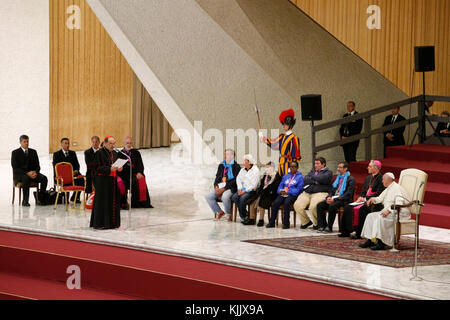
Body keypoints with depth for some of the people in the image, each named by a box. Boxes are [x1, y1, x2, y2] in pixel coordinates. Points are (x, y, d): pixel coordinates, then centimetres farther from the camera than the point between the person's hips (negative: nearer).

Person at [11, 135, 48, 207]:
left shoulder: (33, 152, 13)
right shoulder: (15, 153, 0)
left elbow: (38, 166, 10)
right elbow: (15, 168, -9)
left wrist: (35, 172, -14)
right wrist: (27, 173, -22)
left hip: (32, 173, 4)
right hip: (19, 175, -4)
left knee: (44, 178, -24)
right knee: (26, 179, -39)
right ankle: (25, 201, -34)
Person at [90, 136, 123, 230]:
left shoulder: (115, 154, 14)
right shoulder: (99, 153, -7)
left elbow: (118, 165, 20)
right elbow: (98, 168, -13)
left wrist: (119, 169, -3)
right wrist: (109, 169, -24)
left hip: (113, 181, 7)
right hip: (103, 181, -7)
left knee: (114, 202, 6)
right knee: (103, 202, -5)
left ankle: (112, 222, 12)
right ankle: (100, 223, -1)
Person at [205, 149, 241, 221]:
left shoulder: (236, 166, -1)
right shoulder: (221, 166, 19)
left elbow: (235, 180, -10)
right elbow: (217, 177, 17)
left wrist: (224, 188, -18)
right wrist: (216, 186, -5)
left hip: (230, 188, -6)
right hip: (220, 188, 6)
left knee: (225, 196, -38)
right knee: (208, 196, -16)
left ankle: (228, 214, -11)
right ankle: (219, 212, 0)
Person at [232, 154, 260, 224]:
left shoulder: (255, 170, -7)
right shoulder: (243, 170, 15)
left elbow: (253, 185, -14)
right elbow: (238, 179, 10)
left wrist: (245, 191, -19)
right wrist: (240, 189, -6)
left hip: (251, 190, -6)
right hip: (243, 189, 6)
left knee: (242, 198, -32)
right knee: (234, 197, -20)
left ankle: (242, 216, -15)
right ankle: (245, 214, -13)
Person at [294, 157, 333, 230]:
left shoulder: (328, 172, 8)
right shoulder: (312, 171, 25)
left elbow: (321, 179, -12)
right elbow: (304, 180, 10)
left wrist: (312, 177, 5)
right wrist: (314, 182, -7)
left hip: (320, 193, -6)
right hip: (306, 193, 6)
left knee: (313, 207, -33)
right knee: (297, 205, -17)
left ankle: (316, 224, -6)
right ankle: (306, 222, 6)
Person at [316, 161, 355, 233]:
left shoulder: (351, 179, -4)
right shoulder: (338, 177, 21)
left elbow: (348, 194, -14)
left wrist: (335, 199, -21)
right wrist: (329, 197, -2)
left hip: (344, 200, -8)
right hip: (334, 199, 8)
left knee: (332, 206, -35)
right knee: (320, 205, -14)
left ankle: (329, 228, -23)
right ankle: (322, 226, -13)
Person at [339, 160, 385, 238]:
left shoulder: (380, 178, -9)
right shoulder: (368, 178, 20)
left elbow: (379, 194, -16)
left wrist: (365, 199, -16)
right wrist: (361, 197, 2)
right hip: (364, 200, 9)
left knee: (361, 209, -33)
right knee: (347, 207, -9)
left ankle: (359, 233, -25)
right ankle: (346, 231, -9)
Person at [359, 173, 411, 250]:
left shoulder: (397, 188, -14)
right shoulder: (388, 189, 19)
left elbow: (399, 204, -25)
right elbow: (380, 199, 28)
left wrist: (389, 210, -34)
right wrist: (373, 199, 7)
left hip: (400, 212, -11)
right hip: (388, 211, 11)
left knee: (381, 218, -33)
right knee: (371, 216, 1)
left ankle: (381, 244, -34)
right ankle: (370, 240, -7)